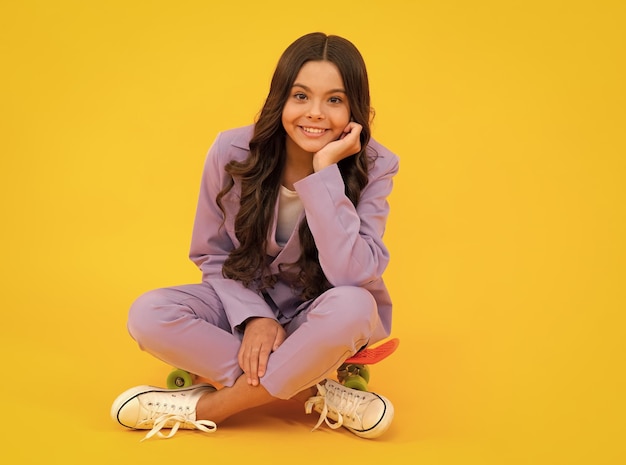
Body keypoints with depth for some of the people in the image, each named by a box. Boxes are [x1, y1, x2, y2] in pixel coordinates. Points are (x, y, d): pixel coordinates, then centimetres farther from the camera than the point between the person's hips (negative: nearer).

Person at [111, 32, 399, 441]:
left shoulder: (374, 167, -18)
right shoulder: (233, 152, -15)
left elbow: (352, 277, -31)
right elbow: (214, 255, -3)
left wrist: (325, 170, -33)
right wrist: (253, 317, -19)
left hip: (323, 322, -2)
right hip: (244, 303, 2)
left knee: (352, 307, -38)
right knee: (148, 315, -24)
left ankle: (209, 406, -19)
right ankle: (319, 394, -20)